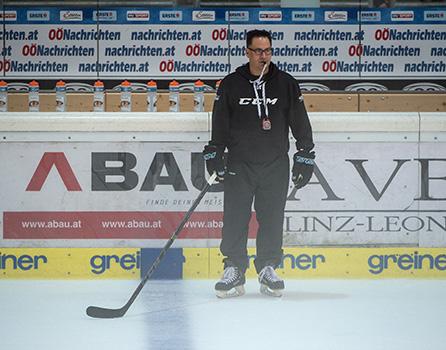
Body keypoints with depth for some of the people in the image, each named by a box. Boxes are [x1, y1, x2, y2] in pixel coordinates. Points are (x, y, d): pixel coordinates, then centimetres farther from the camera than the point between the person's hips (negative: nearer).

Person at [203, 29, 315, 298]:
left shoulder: (286, 84, 5)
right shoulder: (231, 85, 4)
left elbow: (301, 123, 7)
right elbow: (219, 124, 7)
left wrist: (305, 157, 3)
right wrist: (214, 154, 0)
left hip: (275, 165, 0)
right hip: (239, 164, 0)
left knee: (272, 219, 2)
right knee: (235, 219, -4)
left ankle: (268, 269, 11)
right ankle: (234, 271, 1)